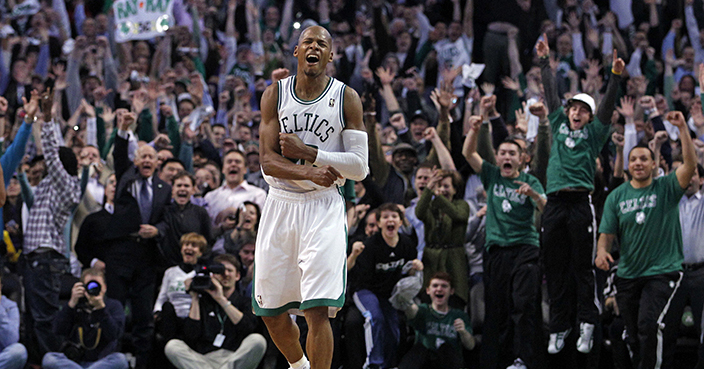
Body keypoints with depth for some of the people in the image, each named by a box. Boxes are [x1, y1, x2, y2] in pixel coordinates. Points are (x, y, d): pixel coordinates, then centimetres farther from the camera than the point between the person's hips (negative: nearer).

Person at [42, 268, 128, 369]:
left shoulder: (114, 306, 7)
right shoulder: (77, 305, 11)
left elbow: (114, 335, -11)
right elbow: (58, 331, -5)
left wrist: (101, 307, -21)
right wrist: (72, 304, -11)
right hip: (75, 360, 1)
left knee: (120, 359, -35)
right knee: (48, 358, -27)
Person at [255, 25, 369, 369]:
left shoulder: (346, 99, -2)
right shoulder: (275, 95, 3)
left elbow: (359, 167, -6)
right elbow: (268, 161, -5)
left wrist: (307, 153, -15)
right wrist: (309, 173, -22)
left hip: (323, 208, -3)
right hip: (279, 207, 3)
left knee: (317, 310, -15)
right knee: (271, 312, 10)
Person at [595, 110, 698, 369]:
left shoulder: (666, 188, -1)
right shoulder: (617, 197, 8)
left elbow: (690, 164, -16)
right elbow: (607, 232, 7)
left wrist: (682, 128, -23)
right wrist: (602, 250, -16)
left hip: (663, 272, -4)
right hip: (628, 276, 4)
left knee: (650, 326, -22)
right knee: (634, 335, 10)